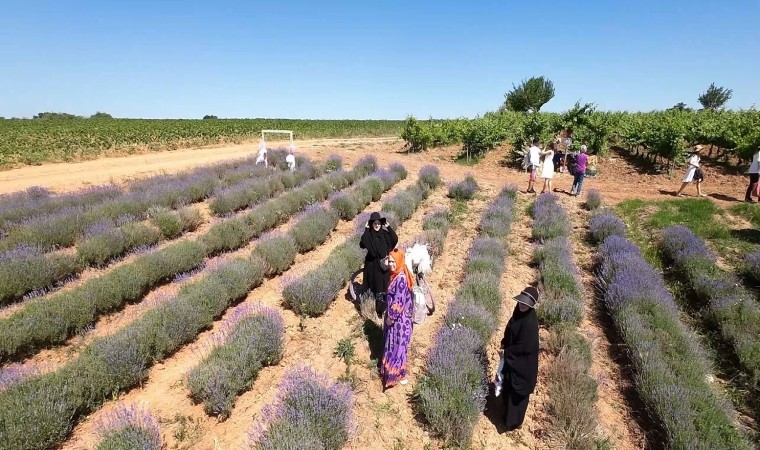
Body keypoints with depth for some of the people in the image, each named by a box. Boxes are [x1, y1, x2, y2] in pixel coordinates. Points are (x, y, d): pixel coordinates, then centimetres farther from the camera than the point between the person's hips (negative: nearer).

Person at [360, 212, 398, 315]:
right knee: (373, 287, 5)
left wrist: (388, 227, -14)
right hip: (372, 265, -2)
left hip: (383, 264, 3)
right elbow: (362, 244, -26)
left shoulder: (384, 234, 2)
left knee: (383, 287, 8)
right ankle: (373, 309, 20)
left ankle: (381, 309, 23)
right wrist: (366, 230, -23)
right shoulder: (368, 235, -7)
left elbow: (395, 240, -13)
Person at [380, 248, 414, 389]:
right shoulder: (396, 275, 3)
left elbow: (399, 301, -25)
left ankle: (399, 375, 18)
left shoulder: (401, 278, -27)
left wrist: (391, 317, -16)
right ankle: (391, 370, 39)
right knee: (392, 345, 22)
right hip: (394, 316, 9)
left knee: (397, 346, 4)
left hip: (399, 319, -9)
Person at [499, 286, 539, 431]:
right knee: (508, 387, 25)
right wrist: (504, 344, 0)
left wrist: (506, 352, -16)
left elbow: (525, 347, -27)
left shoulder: (530, 323, -32)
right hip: (512, 359, 9)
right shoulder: (518, 311, -6)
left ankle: (514, 421, 31)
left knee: (517, 392, 11)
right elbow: (510, 329, 10)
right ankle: (508, 415, 47)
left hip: (522, 363, -9)